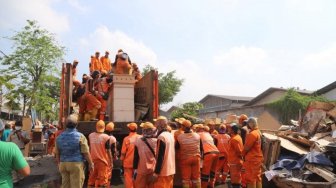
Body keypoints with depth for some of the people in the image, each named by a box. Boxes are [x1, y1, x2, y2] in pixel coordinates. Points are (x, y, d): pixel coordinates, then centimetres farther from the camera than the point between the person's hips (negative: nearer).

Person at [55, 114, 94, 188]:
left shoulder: (60, 137, 3)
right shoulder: (80, 136, -13)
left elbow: (57, 153, 10)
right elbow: (86, 153, -11)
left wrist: (59, 164, 23)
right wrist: (90, 163, 0)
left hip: (63, 164, 5)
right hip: (76, 164, -5)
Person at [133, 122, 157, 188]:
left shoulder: (138, 141, -10)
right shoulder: (156, 141, -9)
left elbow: (136, 156, -3)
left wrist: (135, 168, 6)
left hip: (141, 170, -1)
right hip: (153, 170, 1)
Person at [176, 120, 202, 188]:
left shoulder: (179, 137, -15)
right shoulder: (197, 135, -7)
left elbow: (176, 147, 0)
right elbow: (201, 147, 2)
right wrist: (199, 155, 16)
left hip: (185, 159, -2)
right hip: (196, 158, 2)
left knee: (186, 178, 10)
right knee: (196, 177, 15)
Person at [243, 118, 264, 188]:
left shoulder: (252, 134, -20)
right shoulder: (259, 133, 9)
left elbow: (246, 147, -15)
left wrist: (242, 155, 3)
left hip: (252, 160, -9)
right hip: (258, 159, 9)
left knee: (251, 179, -1)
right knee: (257, 178, 15)